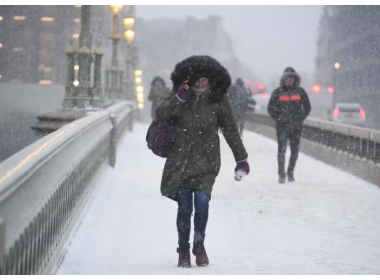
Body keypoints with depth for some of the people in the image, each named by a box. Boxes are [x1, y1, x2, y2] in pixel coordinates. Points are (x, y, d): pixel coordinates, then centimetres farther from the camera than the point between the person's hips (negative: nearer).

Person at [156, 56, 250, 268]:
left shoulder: (218, 100, -1)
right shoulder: (181, 99, 2)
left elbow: (231, 130, 5)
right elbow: (161, 116, -9)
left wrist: (242, 159, 7)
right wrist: (178, 99, -22)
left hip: (206, 162, -1)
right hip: (181, 161, 1)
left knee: (202, 201, -14)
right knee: (184, 206, -1)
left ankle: (199, 244, 10)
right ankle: (184, 249, 17)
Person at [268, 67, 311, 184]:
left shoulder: (300, 92, 5)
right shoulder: (278, 92, 2)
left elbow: (307, 108, 11)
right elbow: (270, 108, 6)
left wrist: (300, 119, 3)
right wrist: (278, 119, -2)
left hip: (296, 126, 2)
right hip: (282, 126, -2)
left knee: (295, 151, 5)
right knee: (282, 150, -10)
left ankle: (290, 173, 21)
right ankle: (281, 175, -6)